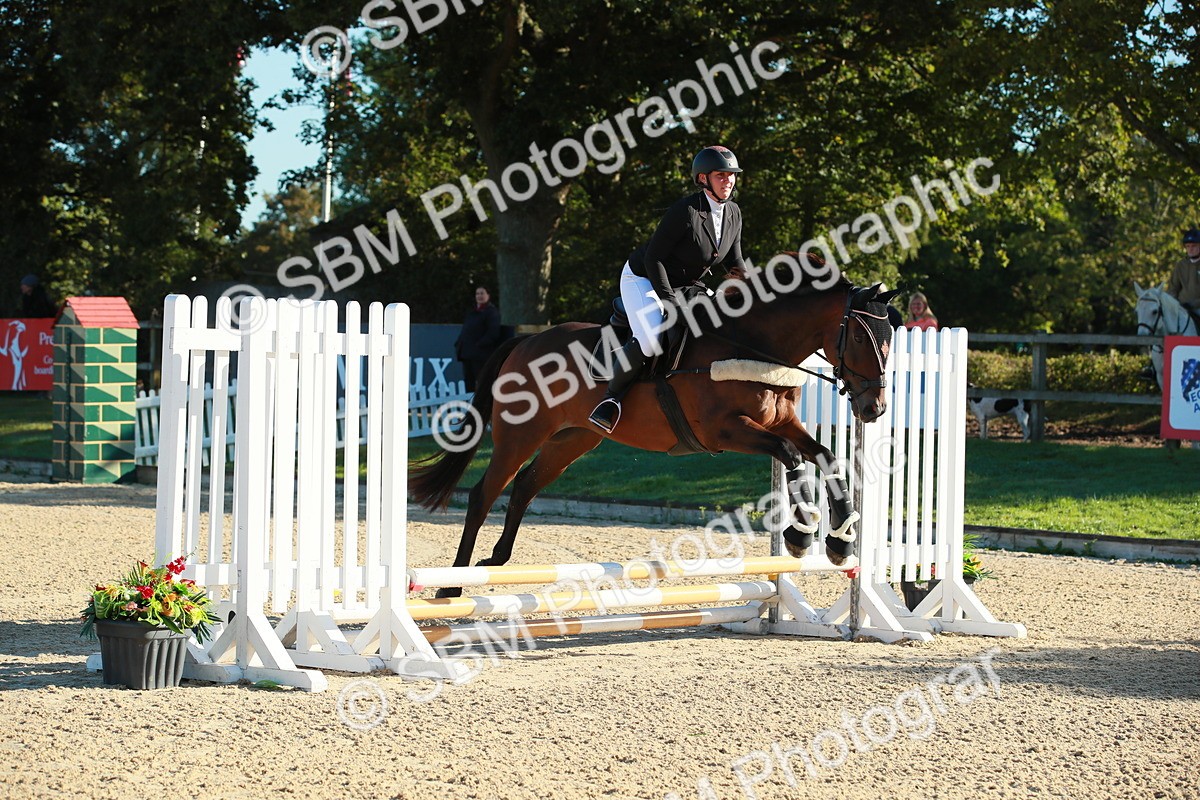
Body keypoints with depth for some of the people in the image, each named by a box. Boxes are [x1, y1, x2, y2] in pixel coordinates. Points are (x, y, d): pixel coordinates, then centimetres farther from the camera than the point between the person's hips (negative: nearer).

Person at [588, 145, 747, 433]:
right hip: (642, 279, -9)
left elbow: (734, 264, 9)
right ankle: (612, 396, -11)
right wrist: (670, 301, -26)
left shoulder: (734, 213, -2)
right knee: (651, 340, -31)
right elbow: (653, 257, -22)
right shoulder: (685, 211, -25)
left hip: (686, 285, 9)